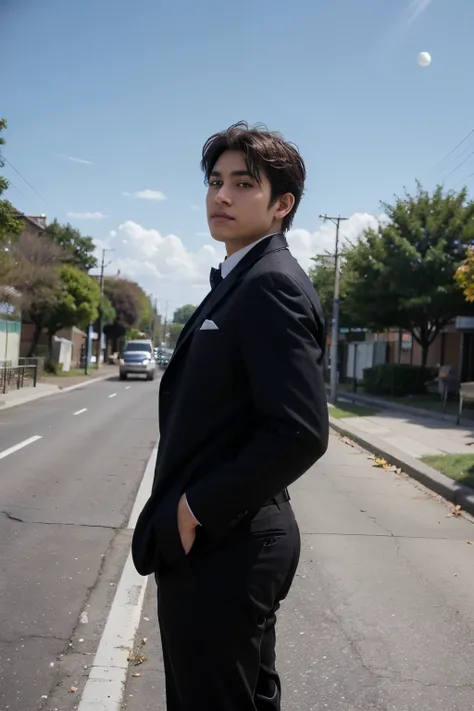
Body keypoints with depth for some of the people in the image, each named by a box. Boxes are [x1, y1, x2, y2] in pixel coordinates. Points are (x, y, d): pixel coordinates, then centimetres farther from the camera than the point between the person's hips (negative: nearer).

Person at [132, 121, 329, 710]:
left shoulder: (272, 283, -18)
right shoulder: (239, 282, 13)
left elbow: (301, 432, -27)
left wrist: (197, 510, -18)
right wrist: (191, 510, 11)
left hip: (221, 550, -9)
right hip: (223, 540, 9)